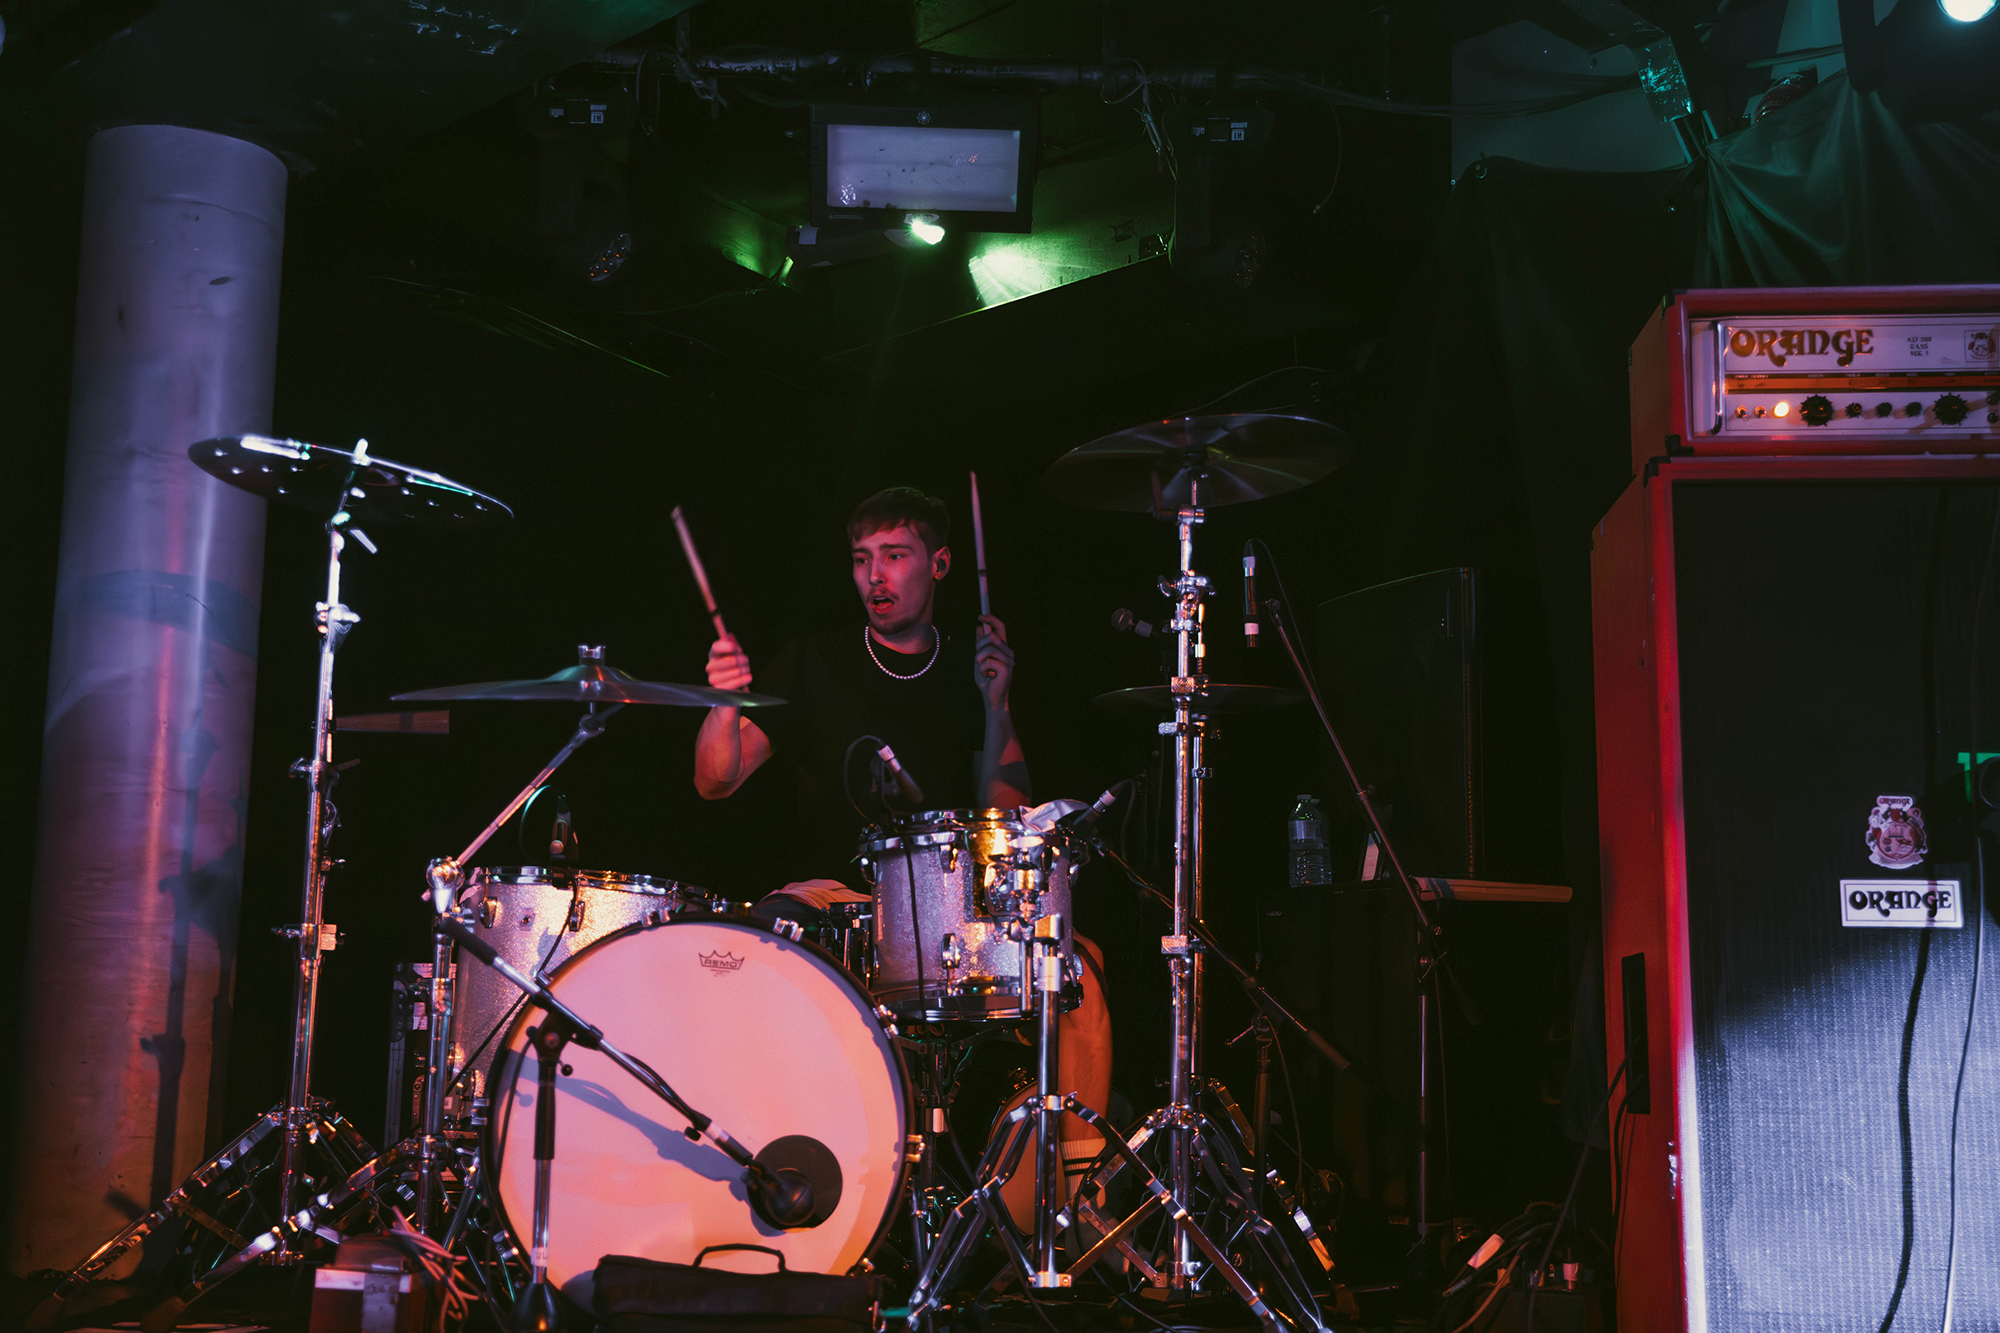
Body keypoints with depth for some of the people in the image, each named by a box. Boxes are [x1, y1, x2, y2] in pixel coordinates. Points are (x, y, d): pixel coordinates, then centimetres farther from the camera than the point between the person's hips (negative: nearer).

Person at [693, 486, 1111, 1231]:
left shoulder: (973, 673, 11)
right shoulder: (815, 665, 7)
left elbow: (1004, 819, 1)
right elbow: (716, 782, -4)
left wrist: (995, 706, -10)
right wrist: (727, 702, -23)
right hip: (834, 896, -1)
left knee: (1077, 964, -23)